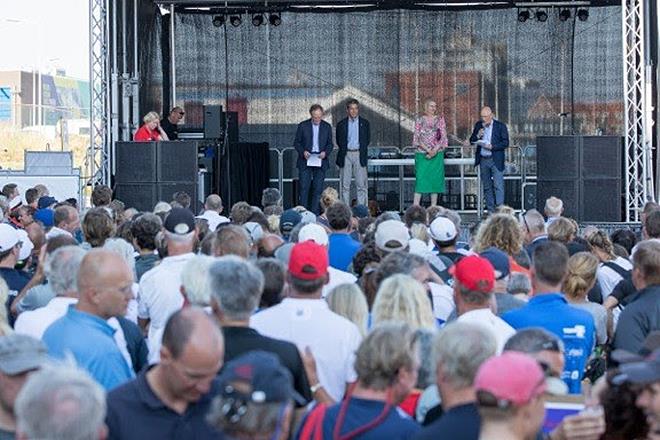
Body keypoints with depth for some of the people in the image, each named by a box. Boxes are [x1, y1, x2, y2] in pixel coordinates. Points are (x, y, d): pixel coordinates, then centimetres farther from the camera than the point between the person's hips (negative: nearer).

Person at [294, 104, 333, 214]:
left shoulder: (327, 127, 7)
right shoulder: (302, 126, 2)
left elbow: (330, 144, 11)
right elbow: (296, 142, 5)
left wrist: (325, 152, -9)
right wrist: (303, 152, -13)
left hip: (320, 161, 1)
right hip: (305, 161, -1)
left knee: (318, 188, 0)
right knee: (304, 187, -6)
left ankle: (315, 214, 4)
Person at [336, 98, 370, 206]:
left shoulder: (364, 123, 8)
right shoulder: (341, 124, 9)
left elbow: (367, 140, 10)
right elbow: (339, 141, 12)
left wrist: (362, 152, 4)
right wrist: (344, 150, 4)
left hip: (359, 155, -1)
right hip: (346, 155, 1)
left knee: (361, 184, -3)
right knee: (345, 185, 1)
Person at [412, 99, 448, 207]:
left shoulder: (440, 120, 7)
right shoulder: (419, 120, 4)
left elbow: (443, 137, 3)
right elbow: (416, 138, -1)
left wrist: (435, 150, -11)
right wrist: (427, 150, -13)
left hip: (437, 154, 2)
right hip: (422, 154, -2)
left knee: (435, 179, 1)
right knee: (420, 178, -8)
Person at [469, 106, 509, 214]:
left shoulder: (500, 126, -3)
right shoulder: (478, 125, 9)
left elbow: (505, 143, -6)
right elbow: (471, 141, 12)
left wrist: (491, 147, -17)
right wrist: (477, 136, -8)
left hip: (496, 160, -5)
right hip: (483, 160, 5)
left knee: (498, 186, -11)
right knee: (486, 187, 8)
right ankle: (490, 211, 13)